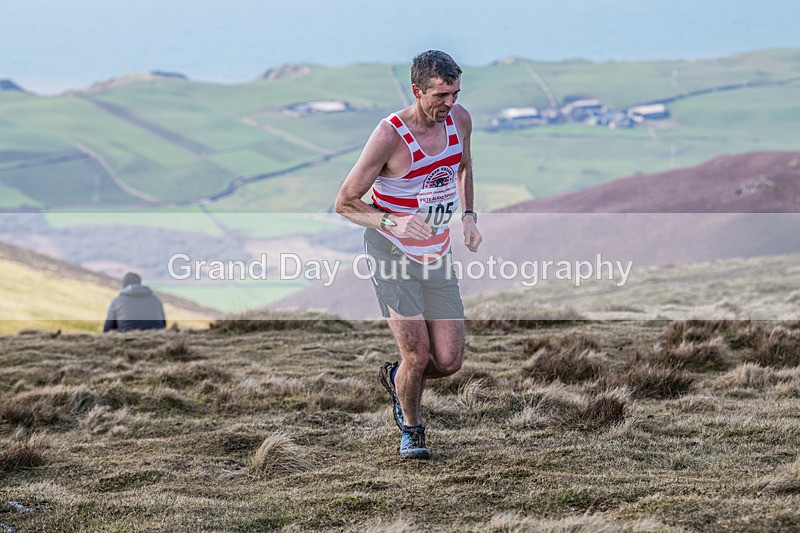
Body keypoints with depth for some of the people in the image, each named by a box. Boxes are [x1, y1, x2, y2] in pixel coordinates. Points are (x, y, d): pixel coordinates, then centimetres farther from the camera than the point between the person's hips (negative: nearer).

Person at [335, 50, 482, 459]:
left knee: (449, 362, -1)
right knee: (417, 355, -11)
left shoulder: (459, 119, -2)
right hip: (391, 255, -5)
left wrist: (468, 216, 10)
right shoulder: (390, 135, -20)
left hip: (437, 256, 5)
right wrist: (392, 222, -30)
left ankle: (397, 378, 33)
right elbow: (345, 203, -14)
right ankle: (410, 430, 17)